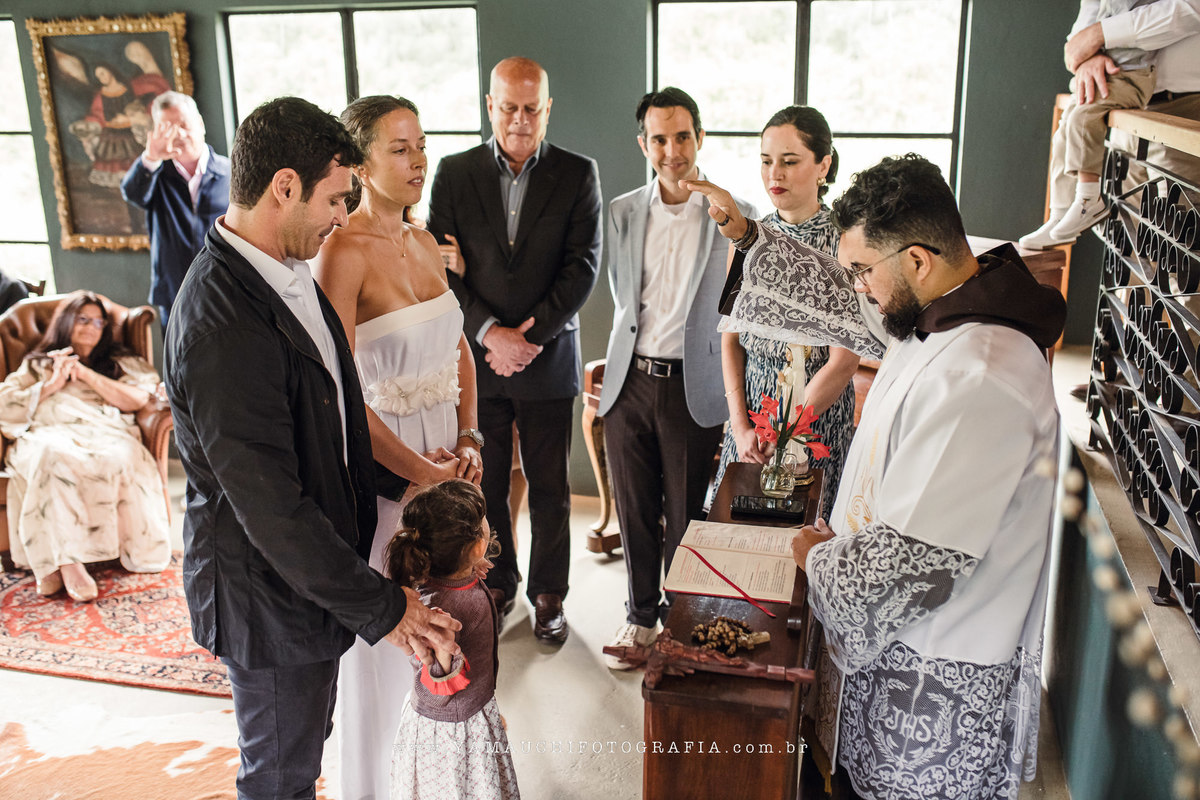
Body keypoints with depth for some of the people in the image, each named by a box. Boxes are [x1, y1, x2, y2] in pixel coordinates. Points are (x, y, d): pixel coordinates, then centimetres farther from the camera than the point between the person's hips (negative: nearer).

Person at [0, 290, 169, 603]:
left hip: (104, 435, 0)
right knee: (54, 459, -40)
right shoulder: (37, 364, 32)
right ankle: (68, 563, -46)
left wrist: (86, 374, 5)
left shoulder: (119, 362, 30)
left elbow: (137, 400, 9)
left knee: (121, 459, -39)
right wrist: (51, 385, 5)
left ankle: (54, 564, -37)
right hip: (48, 435, 0)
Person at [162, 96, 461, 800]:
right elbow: (269, 505, -29)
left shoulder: (288, 270, 0)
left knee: (305, 741, 28)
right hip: (267, 594, -8)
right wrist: (381, 606, -21)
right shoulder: (223, 324, -32)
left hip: (312, 562, 9)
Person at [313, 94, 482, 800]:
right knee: (384, 632, 9)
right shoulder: (343, 252, -18)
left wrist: (467, 438, 0)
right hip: (381, 460, -7)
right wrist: (420, 471, -16)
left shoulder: (423, 241, 5)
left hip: (446, 451, 7)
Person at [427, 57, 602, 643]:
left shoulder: (578, 174, -1)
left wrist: (532, 333, -14)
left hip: (548, 358, -1)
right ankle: (496, 584, 32)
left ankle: (548, 593, 27)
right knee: (484, 484, 13)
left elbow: (583, 265, -7)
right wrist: (489, 332, -15)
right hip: (474, 356, 1)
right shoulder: (453, 173, 1)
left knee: (549, 488, 10)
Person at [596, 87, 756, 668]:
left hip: (693, 386, -3)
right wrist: (626, 357, 12)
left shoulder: (734, 216, -5)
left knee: (685, 513, 9)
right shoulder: (621, 213, 5)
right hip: (629, 382, 3)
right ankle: (640, 614, 32)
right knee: (633, 509, 13)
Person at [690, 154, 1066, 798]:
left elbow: (905, 569, -31)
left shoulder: (976, 381, -32)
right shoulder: (936, 315, -1)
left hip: (937, 677, -9)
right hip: (896, 636, 9)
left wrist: (819, 556, -12)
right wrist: (747, 233, 16)